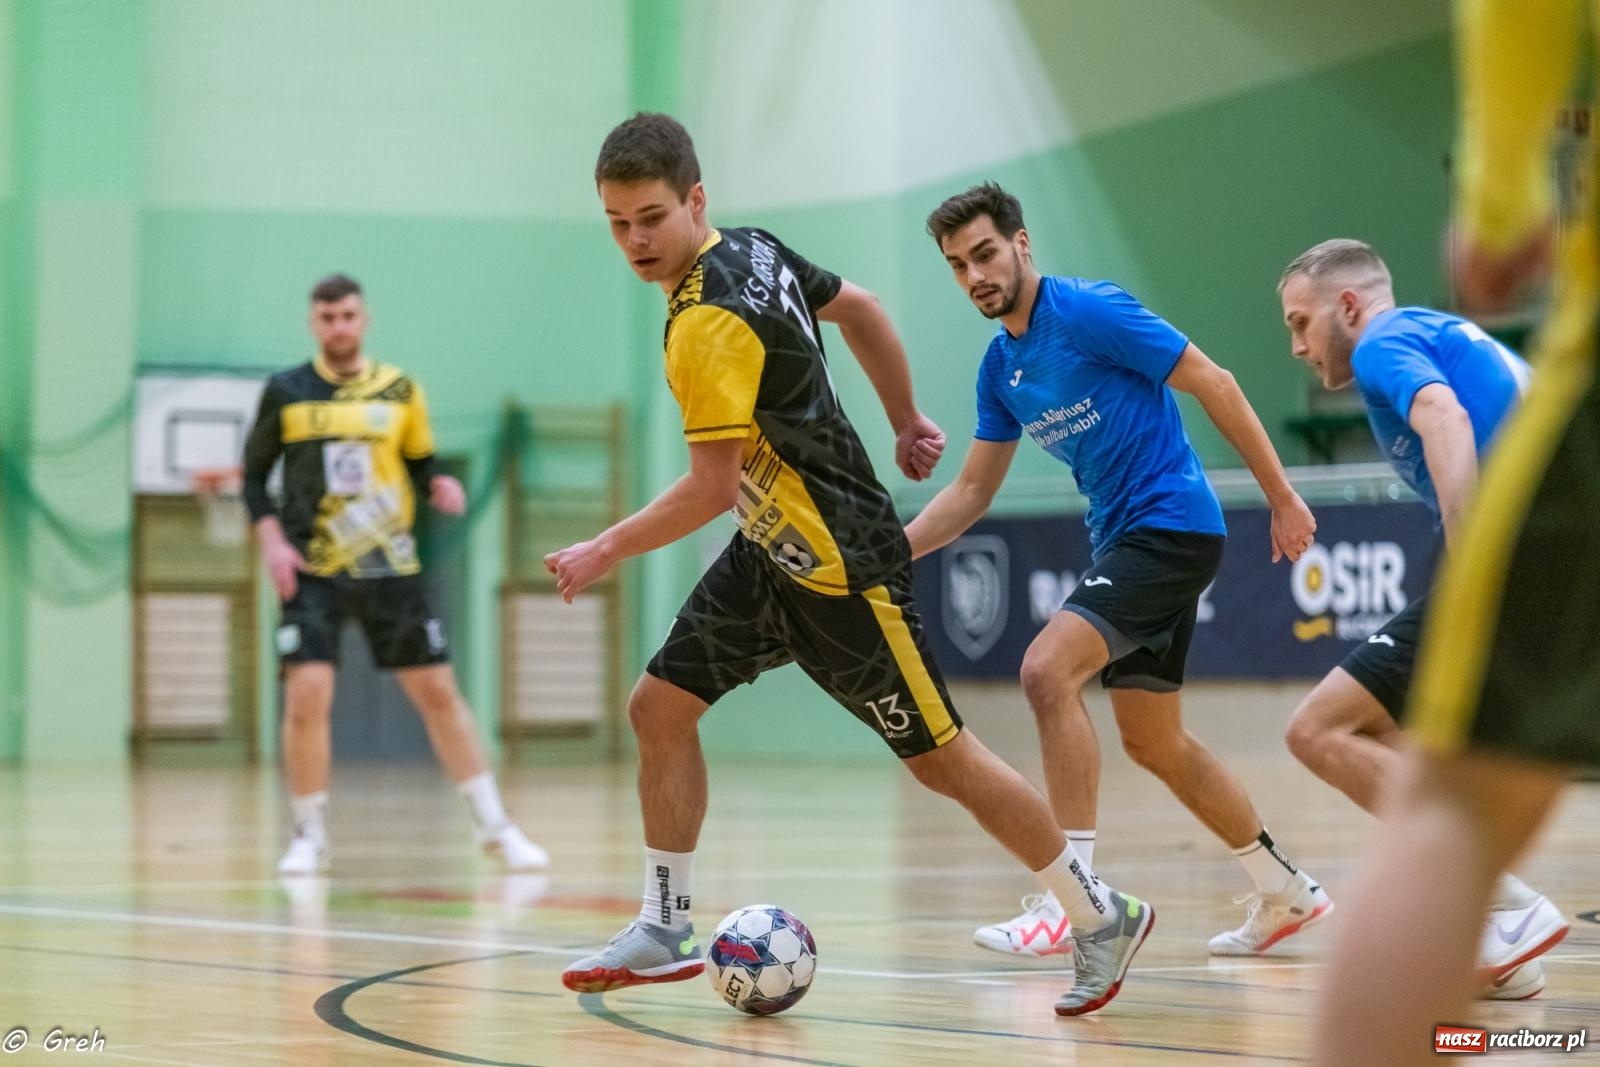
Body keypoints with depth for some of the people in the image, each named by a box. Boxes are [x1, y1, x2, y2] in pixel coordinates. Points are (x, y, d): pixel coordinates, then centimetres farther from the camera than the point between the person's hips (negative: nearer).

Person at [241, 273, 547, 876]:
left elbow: (420, 463, 14)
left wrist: (440, 487, -8)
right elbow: (254, 476, 7)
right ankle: (310, 837, 3)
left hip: (390, 567, 1)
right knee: (306, 694, -13)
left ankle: (495, 827, 12)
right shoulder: (286, 392, 1)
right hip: (313, 571, -1)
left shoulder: (398, 389, 5)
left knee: (438, 691, 2)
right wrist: (272, 542, -8)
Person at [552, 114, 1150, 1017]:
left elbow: (713, 487, -24)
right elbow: (858, 307, 15)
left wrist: (606, 551, -15)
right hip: (771, 550, 10)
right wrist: (907, 422, 25)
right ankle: (667, 928, 14)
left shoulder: (710, 322, -26)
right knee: (660, 709, 5)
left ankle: (1106, 919, 14)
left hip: (841, 567, -10)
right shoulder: (754, 249, 2)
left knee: (942, 758, 0)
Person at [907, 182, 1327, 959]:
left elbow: (1211, 383, -12)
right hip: (1121, 539, 9)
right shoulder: (999, 368, 10)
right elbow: (972, 490, 17)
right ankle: (1284, 892, 28)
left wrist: (1281, 497, -13)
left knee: (1048, 671, -24)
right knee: (1153, 743, 13)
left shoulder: (1089, 312, -14)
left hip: (1171, 524, -9)